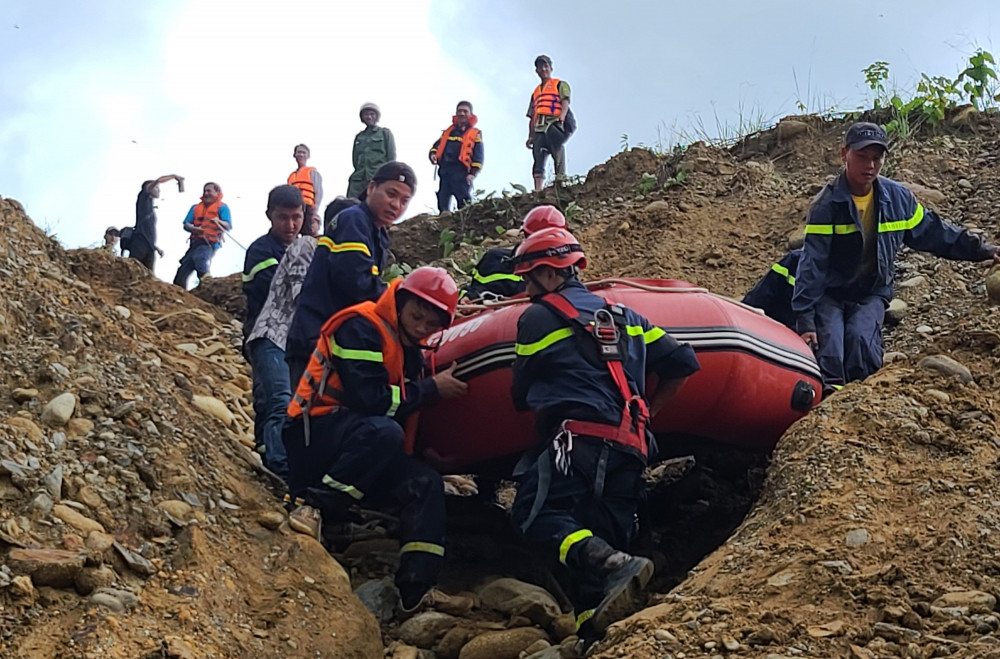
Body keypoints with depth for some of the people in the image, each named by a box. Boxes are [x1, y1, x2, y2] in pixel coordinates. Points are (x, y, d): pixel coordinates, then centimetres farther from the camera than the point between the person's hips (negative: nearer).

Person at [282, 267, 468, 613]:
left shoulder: (409, 349, 15)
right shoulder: (361, 328, -12)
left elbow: (403, 412, 16)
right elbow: (369, 399, -22)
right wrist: (431, 388, -14)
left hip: (357, 447, 9)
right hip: (312, 435, -9)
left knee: (426, 483, -10)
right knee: (383, 432, -36)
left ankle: (414, 593, -17)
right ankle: (314, 505, -26)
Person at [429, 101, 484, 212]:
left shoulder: (475, 134, 9)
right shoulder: (448, 131, 24)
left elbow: (478, 156, 1)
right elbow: (437, 145, 24)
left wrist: (473, 173, -11)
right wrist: (433, 153, 0)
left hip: (461, 174, -5)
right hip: (444, 171, 5)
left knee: (464, 206, -11)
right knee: (443, 204, 4)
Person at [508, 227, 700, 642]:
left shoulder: (538, 317, 6)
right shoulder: (624, 316, 25)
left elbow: (521, 393, 12)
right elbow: (683, 363, 23)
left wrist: (540, 403, 34)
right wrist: (646, 413, 28)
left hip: (578, 438, -7)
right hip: (631, 450, 7)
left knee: (536, 515, -16)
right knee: (603, 535, 5)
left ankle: (614, 566, -38)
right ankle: (593, 630, -9)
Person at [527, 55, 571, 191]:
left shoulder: (560, 85, 17)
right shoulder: (536, 92, 32)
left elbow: (565, 102, -1)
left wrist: (561, 118, -20)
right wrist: (530, 137, 16)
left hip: (554, 125, -5)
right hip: (539, 128, 5)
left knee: (558, 155, -15)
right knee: (538, 159, -9)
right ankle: (538, 191, -18)